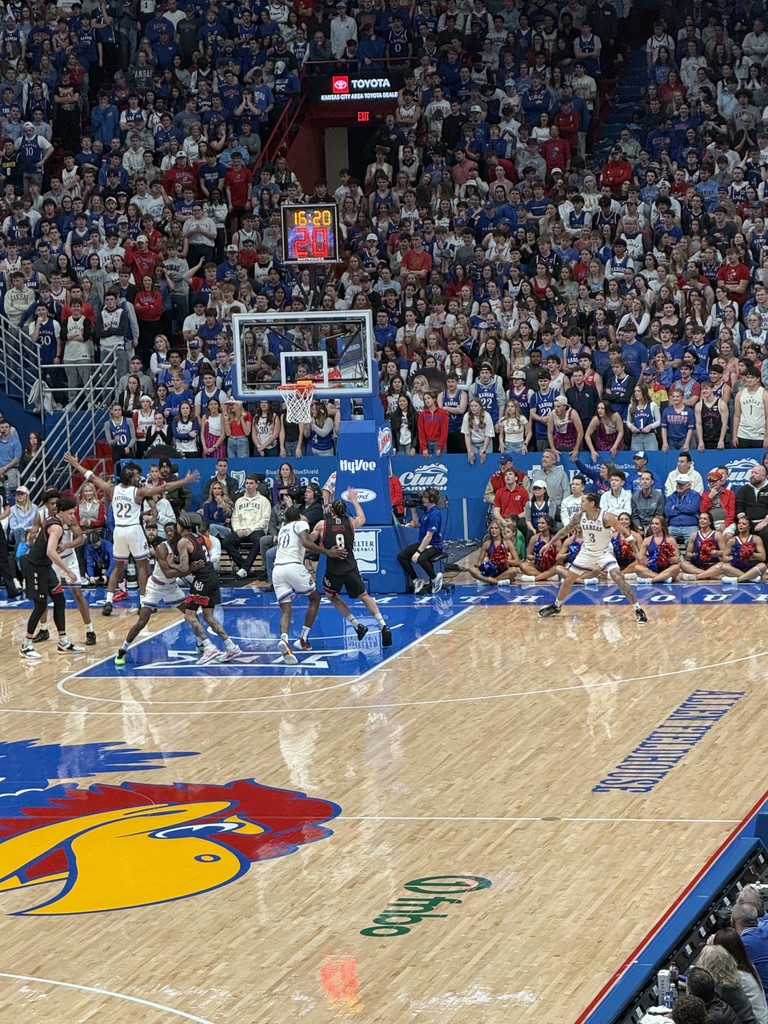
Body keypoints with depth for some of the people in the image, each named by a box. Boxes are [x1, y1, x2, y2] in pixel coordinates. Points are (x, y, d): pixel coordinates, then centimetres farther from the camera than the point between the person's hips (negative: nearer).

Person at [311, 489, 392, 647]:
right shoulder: (351, 522, 2)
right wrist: (354, 500, 38)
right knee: (364, 596, 17)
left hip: (334, 569, -2)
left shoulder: (322, 525, -6)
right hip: (351, 568, 2)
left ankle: (357, 625, 15)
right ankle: (383, 626, 1)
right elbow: (362, 518, 26)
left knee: (332, 597, 24)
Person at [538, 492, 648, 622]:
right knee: (568, 580, 9)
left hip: (604, 553, -5)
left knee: (618, 579, -23)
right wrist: (549, 544, 8)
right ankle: (556, 607, 33)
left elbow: (625, 533, -17)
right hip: (587, 553, 5)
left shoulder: (606, 517, -24)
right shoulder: (580, 516, -10)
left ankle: (638, 609, -16)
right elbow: (566, 530, 6)